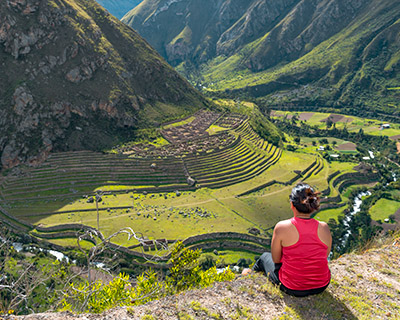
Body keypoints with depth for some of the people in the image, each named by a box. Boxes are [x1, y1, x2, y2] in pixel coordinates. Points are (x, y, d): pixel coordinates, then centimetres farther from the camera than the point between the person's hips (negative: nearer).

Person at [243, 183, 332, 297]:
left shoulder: (281, 227, -21)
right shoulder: (324, 228, -12)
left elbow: (276, 259, -8)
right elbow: (325, 255, 4)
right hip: (322, 286, 3)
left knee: (265, 257, 28)